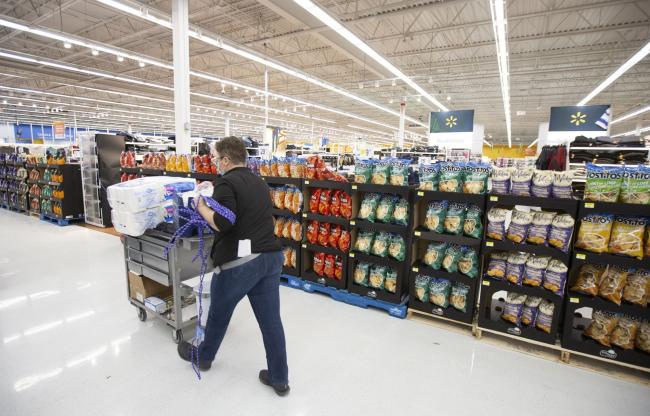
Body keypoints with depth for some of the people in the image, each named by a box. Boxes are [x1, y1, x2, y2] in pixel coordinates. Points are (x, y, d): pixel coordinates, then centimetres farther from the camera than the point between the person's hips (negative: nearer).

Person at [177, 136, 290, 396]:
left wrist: (201, 207, -2)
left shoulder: (226, 182, -9)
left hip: (239, 261, -6)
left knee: (219, 313, 20)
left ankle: (203, 356, 46)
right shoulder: (259, 182, 15)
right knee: (271, 320, 12)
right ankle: (279, 379, 23)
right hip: (271, 257, 6)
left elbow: (223, 223, -20)